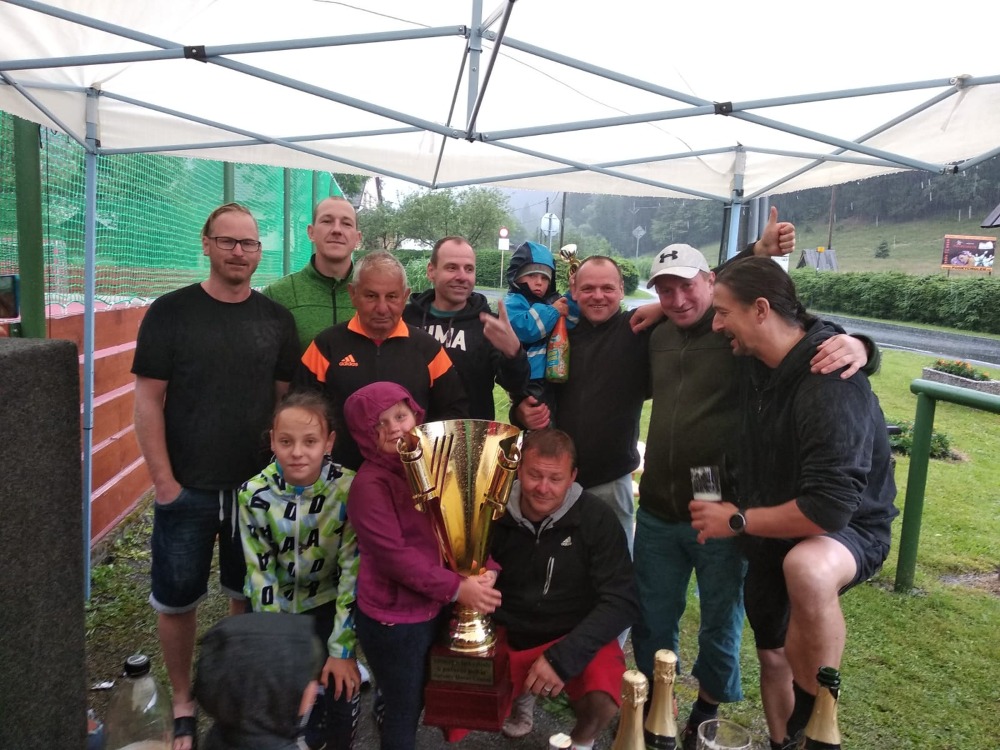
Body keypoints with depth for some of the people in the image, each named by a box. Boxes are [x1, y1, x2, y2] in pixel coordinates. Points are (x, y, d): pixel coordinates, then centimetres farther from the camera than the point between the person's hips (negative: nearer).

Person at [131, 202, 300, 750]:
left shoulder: (276, 318, 2)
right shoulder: (171, 312, -5)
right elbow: (148, 401, -6)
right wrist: (164, 482, -10)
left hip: (259, 487, 2)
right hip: (187, 490, -2)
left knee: (249, 597, 15)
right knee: (177, 600, 11)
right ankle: (182, 704, 31)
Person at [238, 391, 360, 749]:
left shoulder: (349, 489, -22)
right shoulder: (255, 494, -18)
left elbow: (353, 571, -17)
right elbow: (260, 574, -11)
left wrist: (342, 649, -16)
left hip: (327, 604, -1)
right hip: (275, 606, 1)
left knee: (340, 691, -12)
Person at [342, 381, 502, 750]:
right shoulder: (369, 483, -19)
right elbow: (393, 554, -24)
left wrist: (485, 569, -13)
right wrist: (458, 588, -23)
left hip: (435, 608, 7)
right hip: (392, 617, -7)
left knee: (421, 700, 25)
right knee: (404, 711, 12)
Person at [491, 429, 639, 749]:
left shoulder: (596, 518, -15)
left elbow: (621, 601, -18)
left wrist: (563, 657, -27)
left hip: (576, 639, -2)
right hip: (508, 638, 3)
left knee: (602, 702, -32)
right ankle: (521, 693, 20)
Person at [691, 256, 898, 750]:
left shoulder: (831, 385, -31)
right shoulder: (761, 363, -5)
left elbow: (829, 509, -36)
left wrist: (737, 521, -24)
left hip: (845, 530, -8)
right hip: (774, 531, 8)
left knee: (805, 568, -42)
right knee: (772, 654, 19)